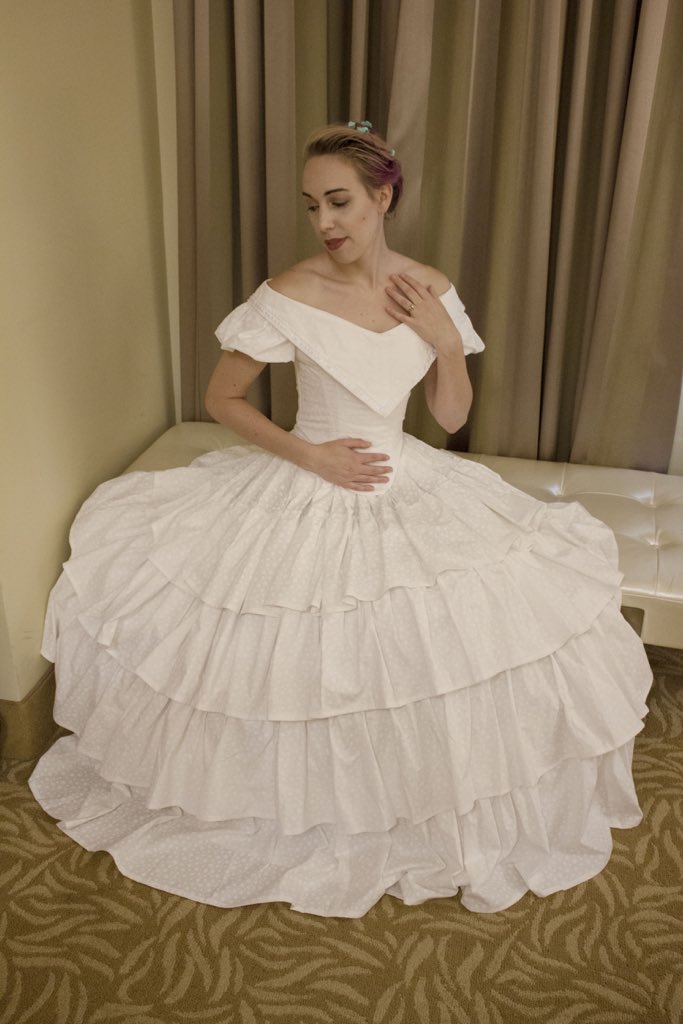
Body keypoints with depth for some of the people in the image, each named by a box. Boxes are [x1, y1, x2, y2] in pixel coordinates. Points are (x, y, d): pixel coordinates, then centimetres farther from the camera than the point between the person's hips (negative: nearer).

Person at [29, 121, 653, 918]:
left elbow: (452, 417, 4)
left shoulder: (431, 291, -3)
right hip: (305, 496, -3)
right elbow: (221, 399, -6)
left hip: (408, 490, 4)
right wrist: (308, 454, -15)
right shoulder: (288, 297, -15)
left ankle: (432, 812, 29)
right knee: (299, 666, -1)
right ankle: (295, 818, 31)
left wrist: (446, 341, -13)